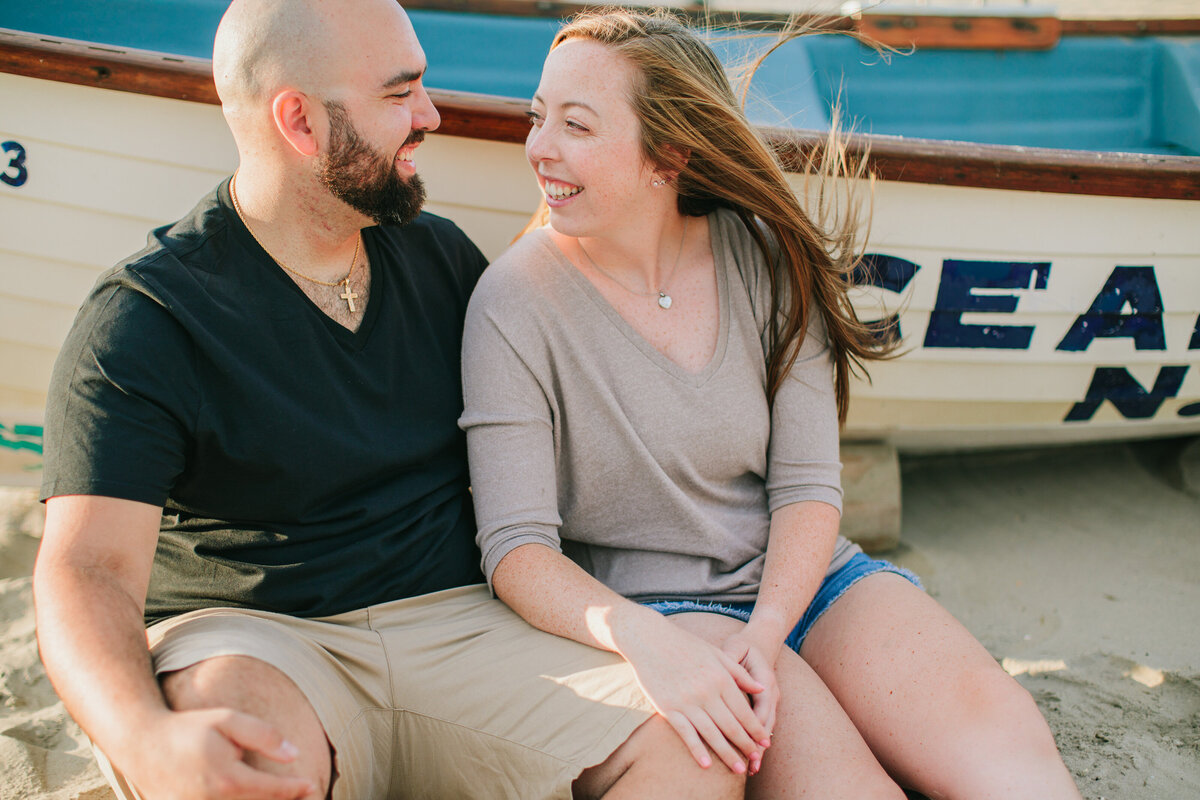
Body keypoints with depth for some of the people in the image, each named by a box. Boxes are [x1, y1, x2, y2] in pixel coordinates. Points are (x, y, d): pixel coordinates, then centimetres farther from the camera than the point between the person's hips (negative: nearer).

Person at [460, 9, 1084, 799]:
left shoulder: (765, 259, 2)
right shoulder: (516, 299, -7)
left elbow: (808, 487, -1)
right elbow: (516, 547, -13)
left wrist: (765, 633, -19)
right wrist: (646, 639, -31)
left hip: (796, 578, 4)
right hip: (645, 609, -3)